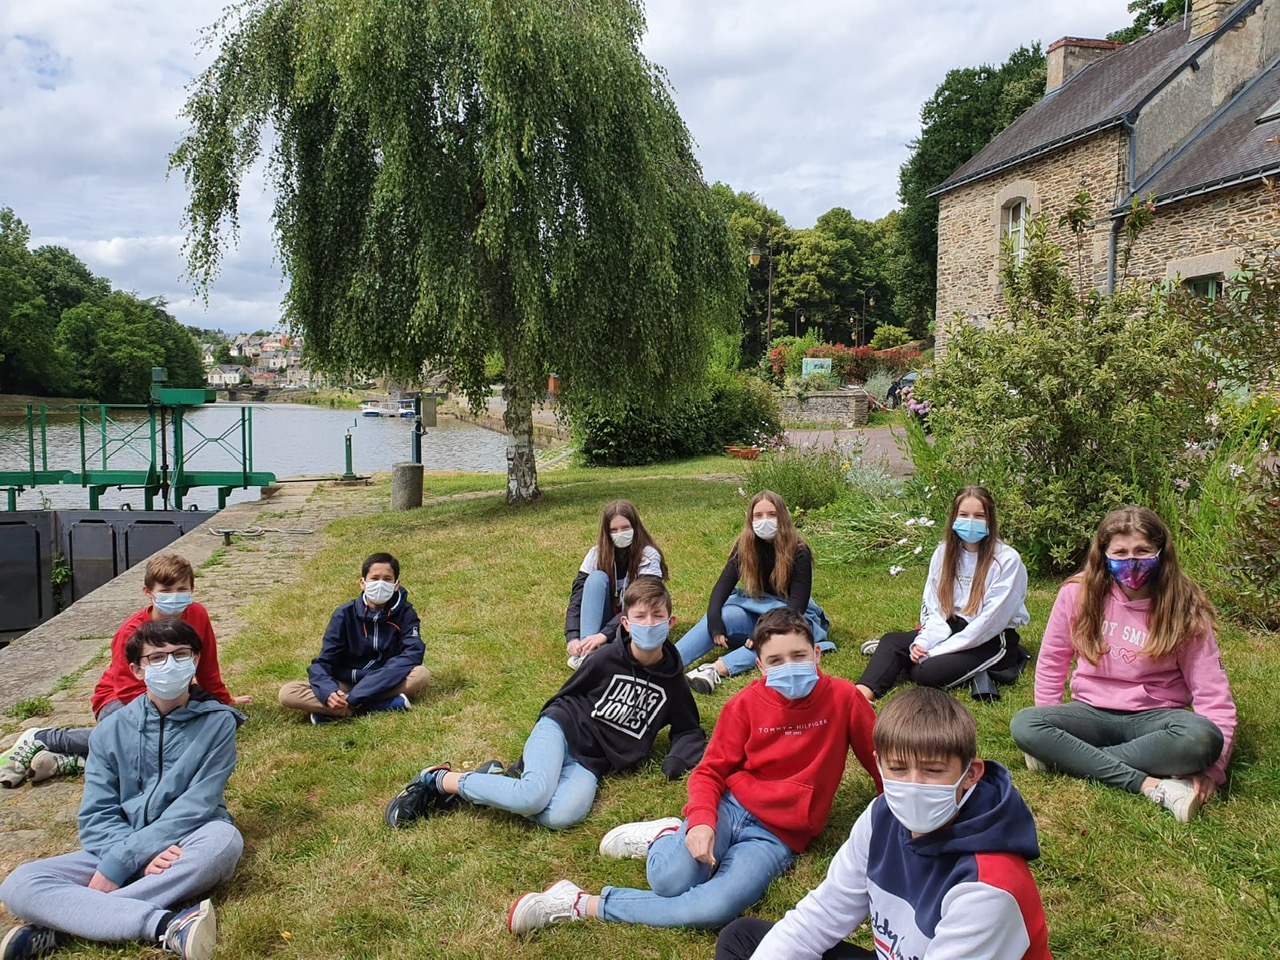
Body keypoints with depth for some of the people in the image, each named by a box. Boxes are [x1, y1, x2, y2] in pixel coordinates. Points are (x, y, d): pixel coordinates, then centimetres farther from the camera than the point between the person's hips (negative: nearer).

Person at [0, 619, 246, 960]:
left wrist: (121, 861, -20)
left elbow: (197, 805, -13)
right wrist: (143, 858, -20)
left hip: (189, 849, -2)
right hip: (117, 848, 3)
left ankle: (64, 924, -29)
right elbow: (96, 818, -1)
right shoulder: (111, 730, 4)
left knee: (224, 839, -36)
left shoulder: (217, 722, -4)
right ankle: (167, 925, -39)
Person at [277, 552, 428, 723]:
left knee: (421, 674, -32)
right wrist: (328, 691, -35)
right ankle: (383, 706, -30)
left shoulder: (404, 612, -8)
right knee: (287, 693, -23)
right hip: (346, 684, 1)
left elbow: (413, 653, -23)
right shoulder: (345, 614, -8)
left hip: (385, 684, -1)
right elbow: (323, 662, -10)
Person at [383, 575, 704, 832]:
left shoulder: (672, 682, 5)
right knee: (533, 797, -34)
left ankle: (495, 780, -7)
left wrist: (678, 759, -2)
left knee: (561, 817, -32)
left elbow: (689, 731, 17)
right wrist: (547, 730, 2)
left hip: (590, 763, 2)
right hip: (563, 729, -2)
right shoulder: (607, 658, -3)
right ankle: (439, 779, -11)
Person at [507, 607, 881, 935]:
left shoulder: (843, 698, -5)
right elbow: (710, 772, -1)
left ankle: (585, 905, -15)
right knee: (671, 879, -30)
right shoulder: (745, 704, -4)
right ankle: (666, 836, 7)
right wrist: (701, 821, -20)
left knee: (717, 909, -29)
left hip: (778, 837, 0)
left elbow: (880, 760, 7)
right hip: (731, 805, 1)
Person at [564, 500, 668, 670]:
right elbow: (577, 596, -15)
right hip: (604, 618, 2)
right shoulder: (597, 553, -7)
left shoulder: (648, 556, -16)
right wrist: (572, 637, -31)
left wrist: (604, 634, -39)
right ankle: (586, 652, -38)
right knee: (597, 577, -26)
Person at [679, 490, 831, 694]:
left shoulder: (799, 551, -16)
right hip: (756, 612, 3)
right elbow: (724, 584, -15)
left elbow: (798, 601, -22)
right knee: (724, 615, -28)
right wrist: (715, 622, -32)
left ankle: (717, 669, -56)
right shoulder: (744, 547, -6)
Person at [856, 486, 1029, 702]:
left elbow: (992, 621, -19)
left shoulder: (1007, 560, -16)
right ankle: (862, 695, -25)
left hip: (990, 641, -6)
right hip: (951, 628, 6)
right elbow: (932, 607, 1)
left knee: (925, 672, -26)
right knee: (891, 641, -15)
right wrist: (923, 643, -19)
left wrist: (938, 651, -20)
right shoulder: (944, 552, 3)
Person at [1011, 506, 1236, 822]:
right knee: (1023, 725, -27)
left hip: (1153, 717, -1)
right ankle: (1152, 785, -30)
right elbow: (1051, 661, 5)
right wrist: (1053, 728, 2)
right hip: (1092, 713, 1)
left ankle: (1069, 758, -24)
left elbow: (1212, 691, -11)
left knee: (1202, 737, -35)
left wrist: (1211, 767, -20)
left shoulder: (1184, 607, -9)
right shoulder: (1079, 593, -6)